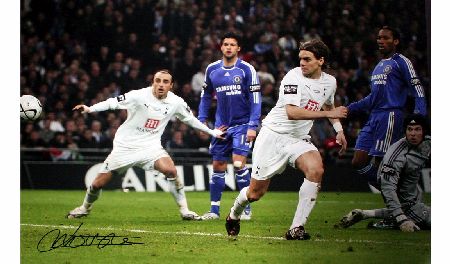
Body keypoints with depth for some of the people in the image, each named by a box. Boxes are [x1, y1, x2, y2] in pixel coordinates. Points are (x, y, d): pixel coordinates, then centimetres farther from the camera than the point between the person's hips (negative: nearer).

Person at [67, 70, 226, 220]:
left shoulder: (176, 102, -5)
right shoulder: (139, 96, -18)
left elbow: (190, 119, 11)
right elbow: (112, 103, -18)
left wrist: (212, 132, 16)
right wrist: (90, 109, -30)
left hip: (150, 146, 2)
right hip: (125, 145, -2)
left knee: (170, 170, -26)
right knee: (98, 183, 1)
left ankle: (184, 210, -12)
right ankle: (85, 208, 32)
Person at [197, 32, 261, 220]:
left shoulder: (246, 69, -8)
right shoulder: (212, 69, 5)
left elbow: (255, 99, -9)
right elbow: (206, 96, 18)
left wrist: (253, 126, -15)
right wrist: (201, 120, 10)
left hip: (242, 124, -4)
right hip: (221, 125, 4)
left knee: (239, 163, -15)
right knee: (218, 167, 4)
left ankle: (246, 208, -4)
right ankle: (214, 210, 12)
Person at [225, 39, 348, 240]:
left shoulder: (329, 82, 5)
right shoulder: (294, 77, -17)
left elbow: (329, 105, 29)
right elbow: (291, 112, -30)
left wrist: (339, 130, 16)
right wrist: (327, 113, -30)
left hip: (298, 139, 5)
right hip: (273, 135, -5)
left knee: (316, 169, -27)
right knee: (255, 193, -1)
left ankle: (296, 229, -21)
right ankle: (234, 214, 36)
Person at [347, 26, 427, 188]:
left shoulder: (401, 62, -1)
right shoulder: (379, 65, 24)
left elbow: (417, 89, -8)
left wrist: (419, 115, -22)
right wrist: (350, 109, 28)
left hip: (390, 115, -9)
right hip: (374, 118, 9)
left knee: (381, 163, -13)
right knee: (358, 163, 2)